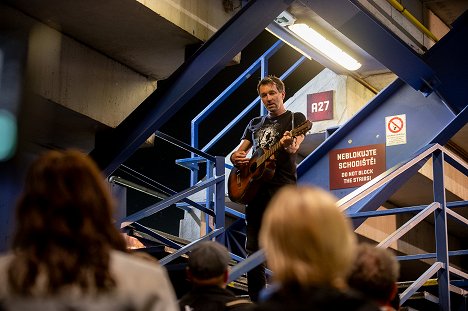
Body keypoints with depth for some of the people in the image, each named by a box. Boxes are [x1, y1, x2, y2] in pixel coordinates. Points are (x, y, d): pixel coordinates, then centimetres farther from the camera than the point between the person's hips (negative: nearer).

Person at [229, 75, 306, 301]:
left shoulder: (295, 118, 6)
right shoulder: (255, 124, 23)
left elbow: (293, 148, -12)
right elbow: (237, 152, 22)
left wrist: (289, 144, -37)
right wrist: (236, 158, -3)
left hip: (282, 189, -6)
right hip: (254, 189, 6)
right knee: (253, 250, 5)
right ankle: (256, 300, 12)